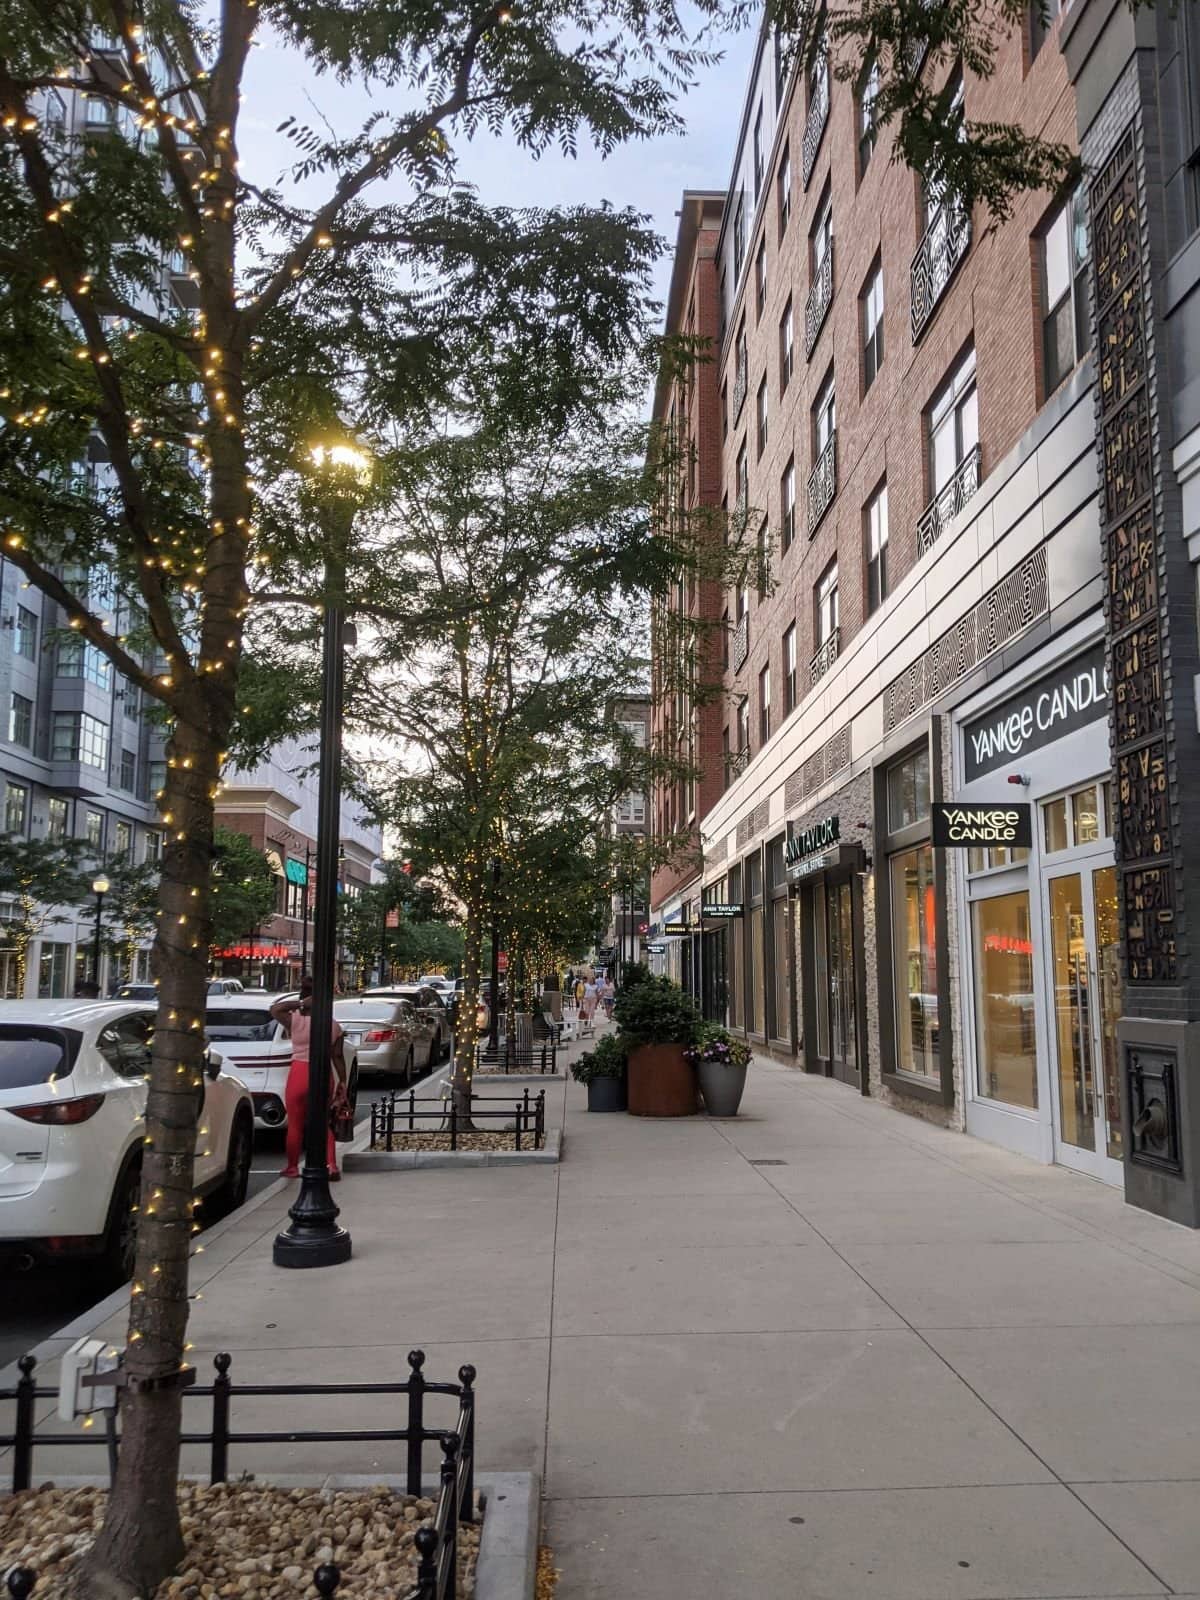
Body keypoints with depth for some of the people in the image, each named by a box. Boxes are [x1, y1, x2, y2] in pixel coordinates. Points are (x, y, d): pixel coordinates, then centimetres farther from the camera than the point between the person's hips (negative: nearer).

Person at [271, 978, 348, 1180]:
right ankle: (332, 1166, 4)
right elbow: (338, 1056, 2)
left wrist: (299, 1004, -3)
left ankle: (292, 1167, 22)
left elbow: (274, 1009, 3)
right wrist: (342, 1082, 7)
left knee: (295, 1124, 11)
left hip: (300, 1073, -4)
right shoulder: (333, 1024, 1)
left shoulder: (295, 1020, -10)